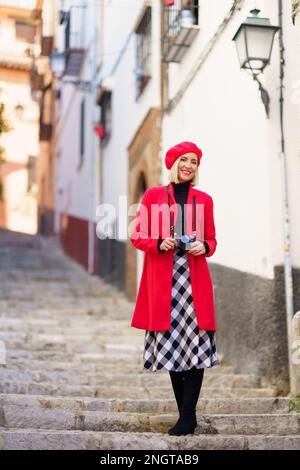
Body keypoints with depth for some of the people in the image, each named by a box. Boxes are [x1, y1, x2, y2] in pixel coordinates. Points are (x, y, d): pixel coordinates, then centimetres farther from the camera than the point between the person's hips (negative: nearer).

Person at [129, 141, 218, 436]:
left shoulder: (203, 200, 12)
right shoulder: (153, 195, 8)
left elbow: (211, 239, 17)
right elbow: (137, 236, 7)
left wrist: (204, 247, -6)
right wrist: (159, 244, -12)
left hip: (194, 278, 1)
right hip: (163, 280, 0)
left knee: (196, 344, -8)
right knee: (171, 345, 2)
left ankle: (187, 417, -4)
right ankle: (187, 415, 12)